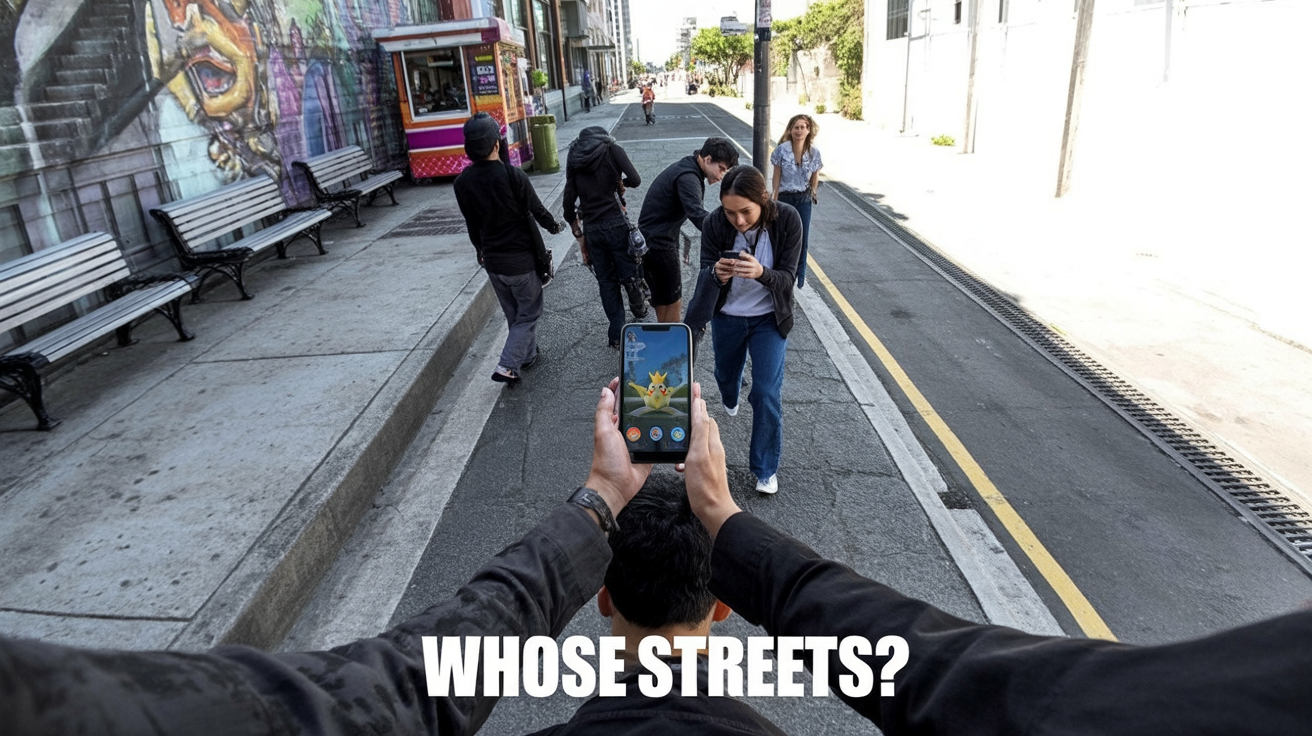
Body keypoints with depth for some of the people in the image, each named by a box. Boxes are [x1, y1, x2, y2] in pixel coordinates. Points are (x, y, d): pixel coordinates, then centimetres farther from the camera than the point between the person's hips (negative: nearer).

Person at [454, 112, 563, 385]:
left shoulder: (463, 182, -5)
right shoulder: (513, 176, -22)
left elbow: (471, 223, 7)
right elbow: (537, 210, -10)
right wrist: (554, 226, 11)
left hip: (493, 261, 6)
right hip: (520, 259, -5)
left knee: (513, 314, 22)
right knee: (529, 313, 8)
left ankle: (528, 355, 37)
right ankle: (508, 365, -3)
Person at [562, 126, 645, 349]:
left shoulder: (574, 158, 14)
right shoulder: (612, 149, 3)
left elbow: (569, 203, 9)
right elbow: (635, 180, -11)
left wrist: (579, 235, 16)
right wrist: (620, 183, 11)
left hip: (591, 228, 4)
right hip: (616, 224, -4)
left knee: (606, 281, 12)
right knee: (630, 274, 10)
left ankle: (617, 335, 17)